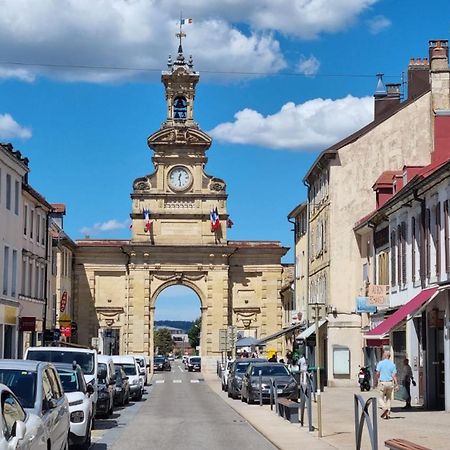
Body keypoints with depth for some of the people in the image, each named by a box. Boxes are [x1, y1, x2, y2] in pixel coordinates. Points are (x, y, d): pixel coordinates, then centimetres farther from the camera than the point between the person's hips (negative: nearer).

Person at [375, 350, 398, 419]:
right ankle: (388, 413, 11)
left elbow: (378, 374, -5)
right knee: (388, 398, 15)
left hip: (382, 382, -3)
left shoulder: (380, 363, -3)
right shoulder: (392, 364, 3)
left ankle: (385, 409, -19)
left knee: (381, 398, 6)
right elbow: (394, 375, -3)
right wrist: (396, 384, -3)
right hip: (390, 383, 3)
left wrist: (377, 382, 8)